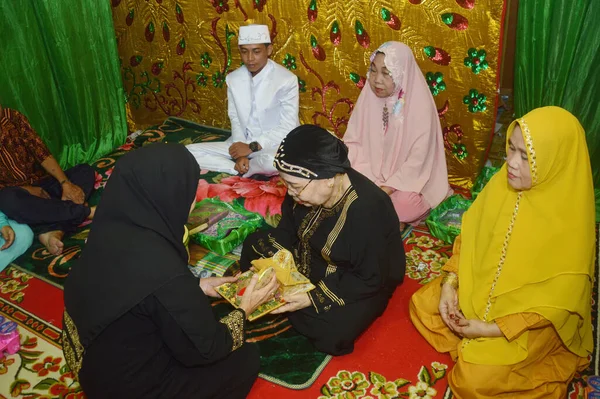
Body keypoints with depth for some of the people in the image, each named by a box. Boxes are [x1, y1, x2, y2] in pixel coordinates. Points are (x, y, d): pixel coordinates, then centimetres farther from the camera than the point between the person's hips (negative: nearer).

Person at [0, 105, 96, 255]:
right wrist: (27, 190, -21)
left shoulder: (13, 117, 0)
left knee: (84, 170, -15)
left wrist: (66, 184, -19)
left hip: (41, 185, 5)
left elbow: (41, 152, -6)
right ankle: (86, 212, -26)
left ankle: (53, 231, -37)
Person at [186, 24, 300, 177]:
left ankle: (244, 168, -9)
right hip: (243, 143, 5)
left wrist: (252, 147, -19)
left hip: (274, 145, -5)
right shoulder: (233, 78, 3)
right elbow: (235, 119, 5)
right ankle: (254, 169, -14)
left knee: (273, 161, -43)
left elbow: (287, 128, -15)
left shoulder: (287, 80, -13)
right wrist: (240, 154, -12)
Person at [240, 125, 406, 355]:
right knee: (253, 247, 5)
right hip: (311, 259, 7)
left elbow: (370, 280, -29)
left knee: (331, 334, -29)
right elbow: (287, 228, 1)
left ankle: (283, 304, -3)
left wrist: (314, 298, -31)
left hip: (363, 282, -6)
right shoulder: (306, 187, -17)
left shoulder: (368, 211, -37)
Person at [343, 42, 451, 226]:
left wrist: (384, 191, -26)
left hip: (407, 180, -4)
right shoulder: (368, 96, -7)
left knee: (403, 203, -32)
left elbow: (417, 160, -19)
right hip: (371, 174, 4)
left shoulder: (420, 106, -19)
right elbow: (353, 141, -2)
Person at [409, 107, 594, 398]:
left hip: (529, 321, -5)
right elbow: (469, 237, 1)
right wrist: (449, 284, -10)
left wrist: (491, 329, -22)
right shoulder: (503, 183, -12)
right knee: (421, 305, -1)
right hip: (480, 291, 6)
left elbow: (557, 304, -22)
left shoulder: (570, 224, -28)